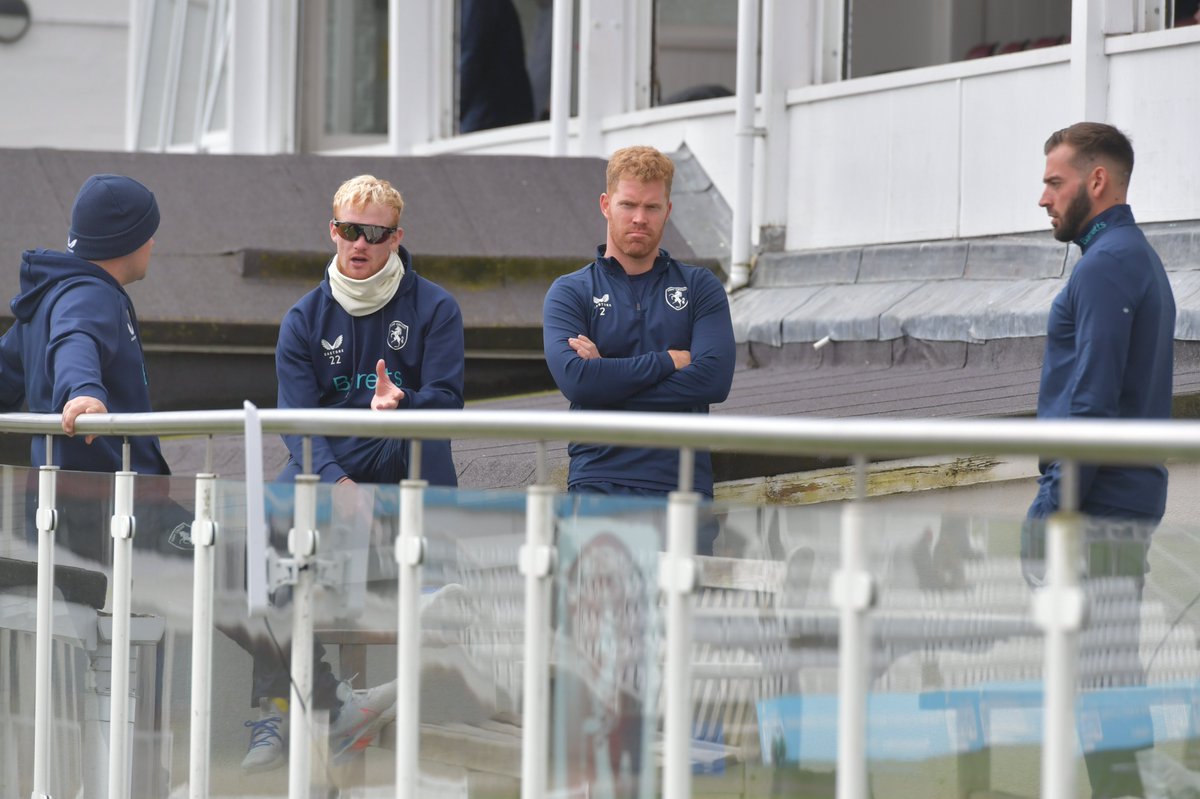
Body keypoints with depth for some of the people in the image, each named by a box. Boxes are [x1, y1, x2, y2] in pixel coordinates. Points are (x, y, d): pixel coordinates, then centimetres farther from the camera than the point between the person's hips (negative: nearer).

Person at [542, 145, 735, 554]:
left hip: (684, 489, 1)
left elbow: (714, 378, -4)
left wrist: (610, 377, -6)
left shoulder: (701, 287, 12)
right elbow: (574, 379, -9)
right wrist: (669, 361, -5)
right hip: (598, 486, -1)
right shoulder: (569, 293, 9)